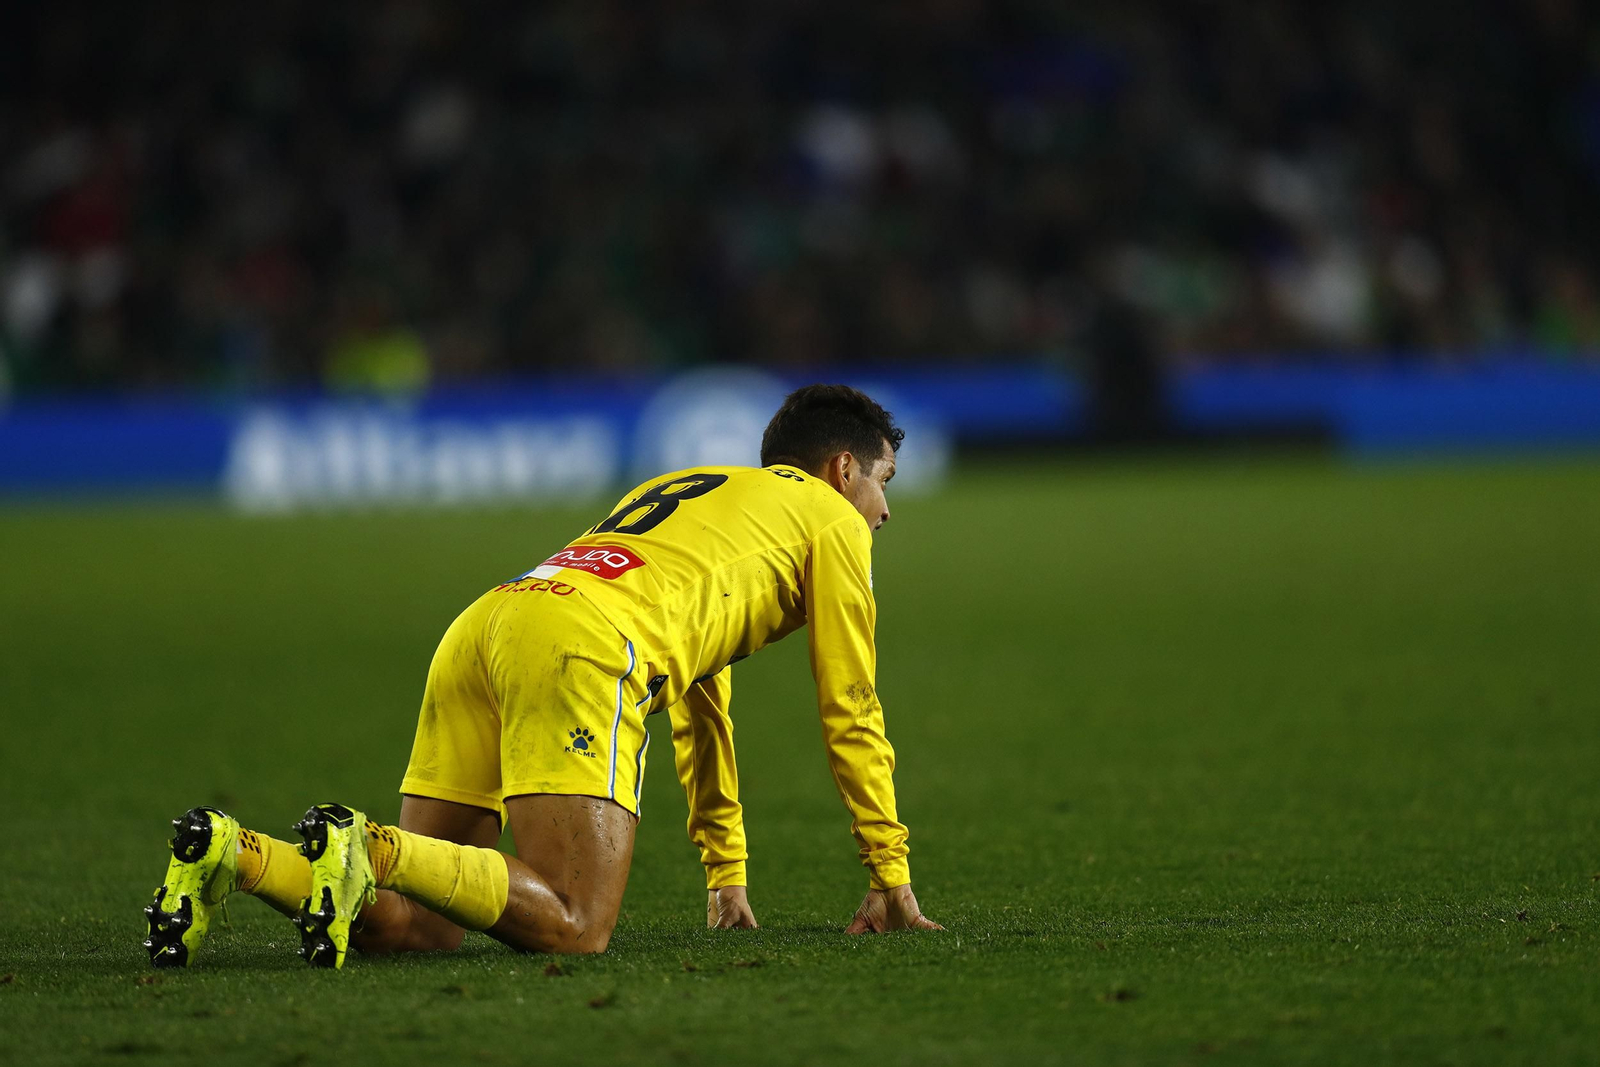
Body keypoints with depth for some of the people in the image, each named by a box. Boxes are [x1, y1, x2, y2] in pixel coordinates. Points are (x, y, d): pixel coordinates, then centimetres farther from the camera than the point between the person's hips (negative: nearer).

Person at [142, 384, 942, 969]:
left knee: (422, 924, 5)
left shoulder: (685, 490, 42)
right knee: (573, 928, -16)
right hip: (585, 646, -8)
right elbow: (850, 712, 18)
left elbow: (701, 707, 48)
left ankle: (233, 855, -17)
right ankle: (369, 850, -35)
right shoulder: (830, 517, 20)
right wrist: (891, 876, 26)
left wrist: (728, 873, 50)